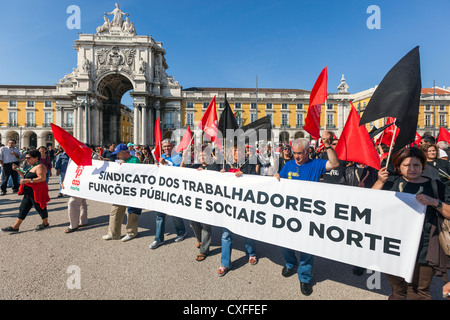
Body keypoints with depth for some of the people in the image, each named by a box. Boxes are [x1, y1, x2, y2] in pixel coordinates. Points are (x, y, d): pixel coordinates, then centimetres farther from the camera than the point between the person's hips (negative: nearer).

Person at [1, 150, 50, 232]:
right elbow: (26, 176, 29)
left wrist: (27, 180, -27)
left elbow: (42, 178, -27)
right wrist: (17, 170, 18)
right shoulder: (32, 167, 16)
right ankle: (15, 227, 19)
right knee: (23, 208, 12)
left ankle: (45, 223, 21)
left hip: (37, 192, -10)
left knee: (39, 207, 4)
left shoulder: (39, 166, -16)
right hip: (29, 192, 10)